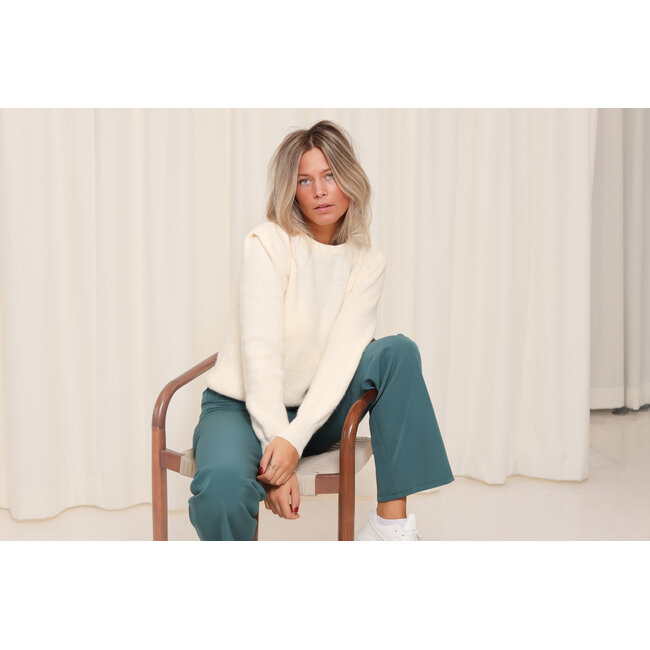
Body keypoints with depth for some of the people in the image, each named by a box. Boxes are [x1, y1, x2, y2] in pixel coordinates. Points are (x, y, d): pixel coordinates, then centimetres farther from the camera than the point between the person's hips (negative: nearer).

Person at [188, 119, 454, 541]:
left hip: (313, 412, 4)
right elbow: (260, 354, -20)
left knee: (398, 351, -19)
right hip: (241, 408, -4)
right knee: (223, 484, -37)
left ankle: (391, 521, -19)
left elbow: (342, 356, -13)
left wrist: (294, 442, -26)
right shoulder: (269, 243, -13)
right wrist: (277, 456, -26)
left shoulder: (368, 261, -1)